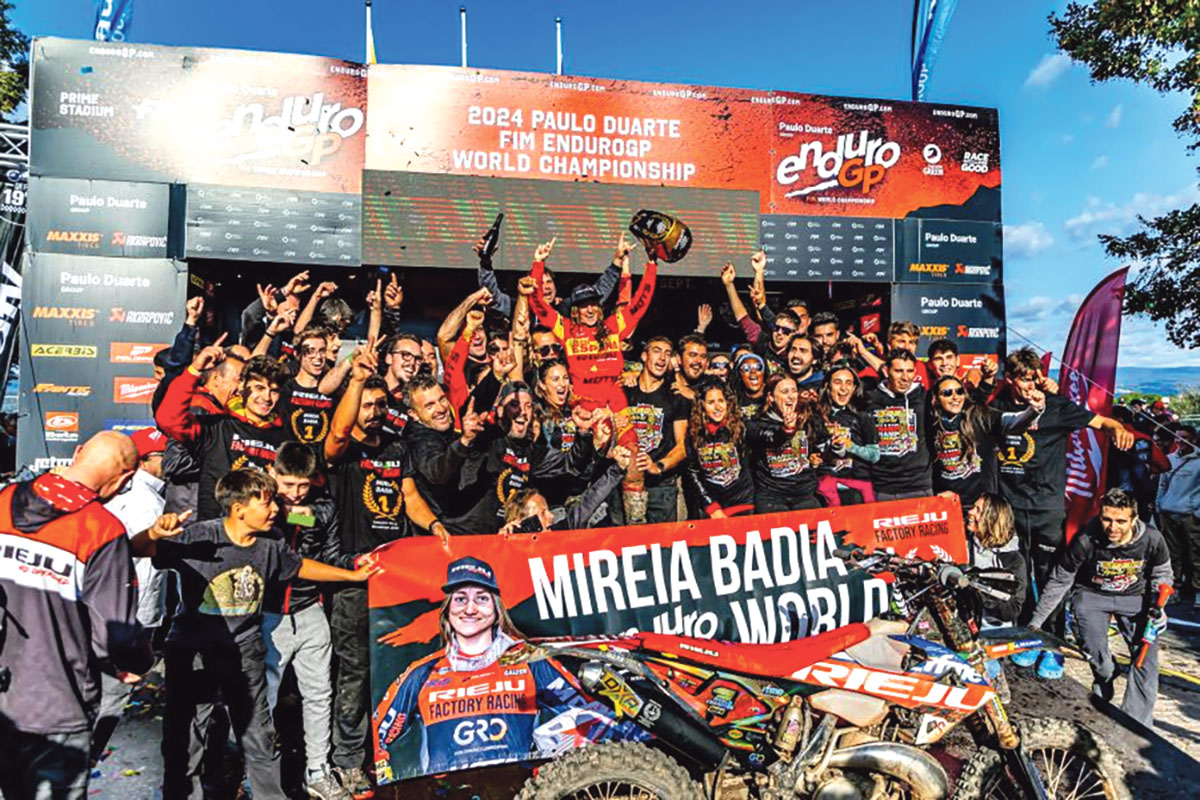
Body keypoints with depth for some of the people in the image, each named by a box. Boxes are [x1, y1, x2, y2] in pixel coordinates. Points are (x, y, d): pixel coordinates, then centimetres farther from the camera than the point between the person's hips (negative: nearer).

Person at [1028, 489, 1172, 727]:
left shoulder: (1152, 540, -19)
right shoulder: (1085, 541, -26)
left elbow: (1162, 574, 5)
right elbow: (1058, 582, -13)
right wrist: (1035, 623, -9)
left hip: (1135, 596, 3)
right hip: (1091, 594, -2)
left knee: (1146, 655, -12)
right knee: (1096, 653, -19)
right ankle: (1104, 688, 18)